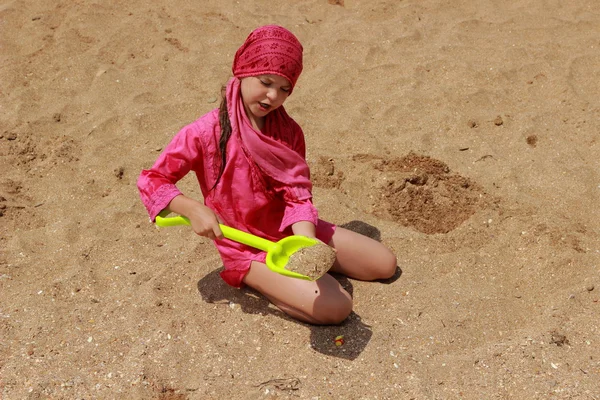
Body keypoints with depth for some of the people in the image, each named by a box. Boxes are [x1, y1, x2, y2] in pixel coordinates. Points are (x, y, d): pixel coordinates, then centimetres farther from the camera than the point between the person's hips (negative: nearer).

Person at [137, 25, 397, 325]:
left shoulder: (288, 131, -4)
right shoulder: (206, 134, -19)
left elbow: (298, 196, -10)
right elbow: (150, 180, -12)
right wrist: (192, 209, -28)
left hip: (292, 232, 6)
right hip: (247, 248, -5)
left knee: (385, 265, 6)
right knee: (336, 307, -22)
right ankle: (254, 279, 0)